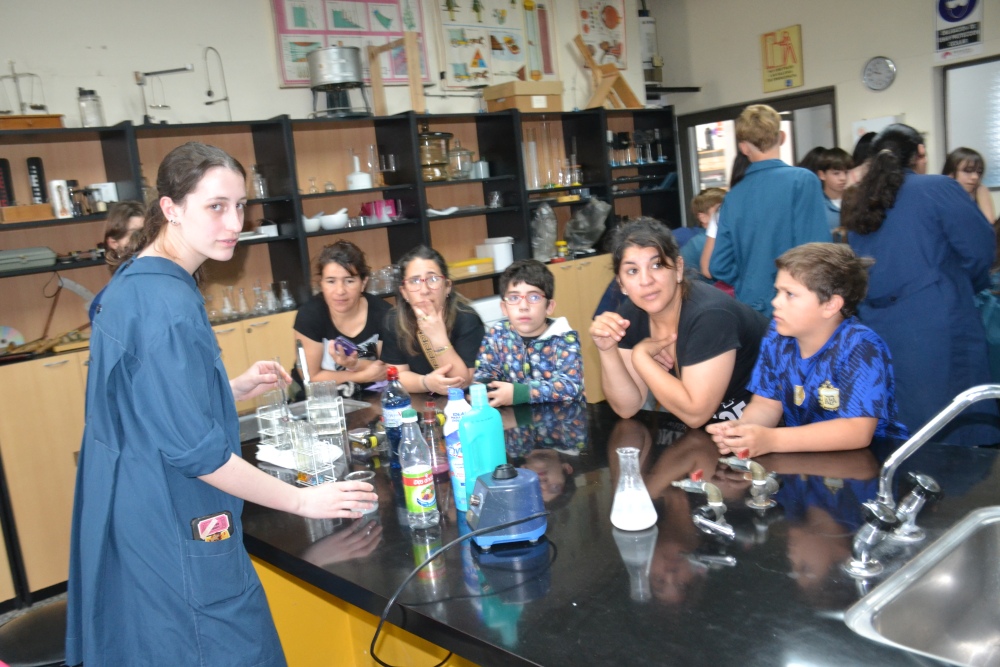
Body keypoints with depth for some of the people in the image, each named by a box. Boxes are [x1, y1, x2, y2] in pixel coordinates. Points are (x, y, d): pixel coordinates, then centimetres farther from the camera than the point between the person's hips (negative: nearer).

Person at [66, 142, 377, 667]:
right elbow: (194, 448, -24)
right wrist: (303, 501, -16)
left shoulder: (134, 284, 7)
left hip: (131, 520, 10)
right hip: (174, 537, -10)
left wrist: (235, 390, 10)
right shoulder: (166, 306, -23)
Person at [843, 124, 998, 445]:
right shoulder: (939, 189, -5)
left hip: (878, 331, 6)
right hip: (936, 330, -6)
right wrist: (966, 287, 13)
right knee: (958, 429, 2)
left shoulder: (858, 205, 12)